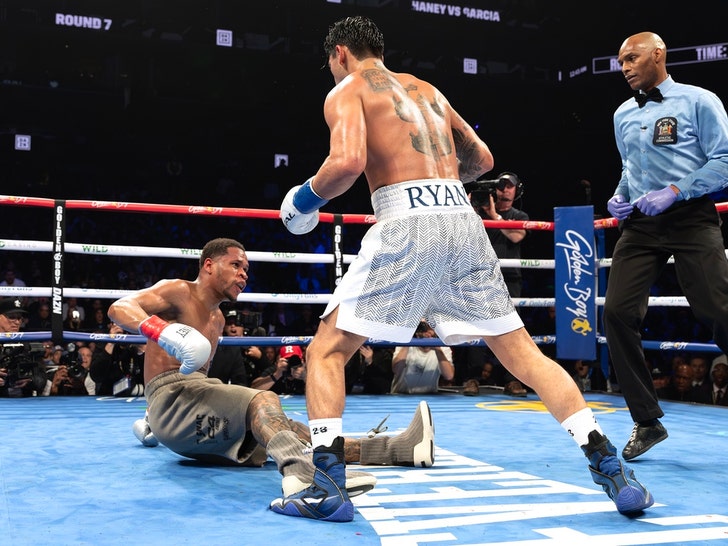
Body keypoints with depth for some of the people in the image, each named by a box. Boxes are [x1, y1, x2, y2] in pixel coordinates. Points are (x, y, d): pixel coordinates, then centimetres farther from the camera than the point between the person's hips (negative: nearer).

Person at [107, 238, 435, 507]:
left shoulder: (218, 320, 25)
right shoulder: (178, 291, 0)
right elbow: (119, 308, -15)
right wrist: (162, 332, -32)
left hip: (195, 429, 9)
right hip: (173, 398, -9)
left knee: (291, 432, -9)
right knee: (263, 400, -33)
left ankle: (398, 448, -21)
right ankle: (302, 474, -64)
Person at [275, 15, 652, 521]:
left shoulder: (347, 91, 9)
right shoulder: (425, 87, 28)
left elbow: (348, 161, -11)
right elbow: (482, 159, 30)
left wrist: (306, 197, 6)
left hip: (406, 222, -6)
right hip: (463, 218, 6)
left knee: (327, 350, 5)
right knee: (523, 352, 10)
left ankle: (328, 487, -5)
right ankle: (611, 468, 5)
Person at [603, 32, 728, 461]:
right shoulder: (623, 115, 17)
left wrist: (674, 191, -17)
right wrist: (620, 197, 8)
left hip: (691, 220, -5)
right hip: (641, 224, 5)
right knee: (618, 312, -7)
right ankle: (647, 421, 5)